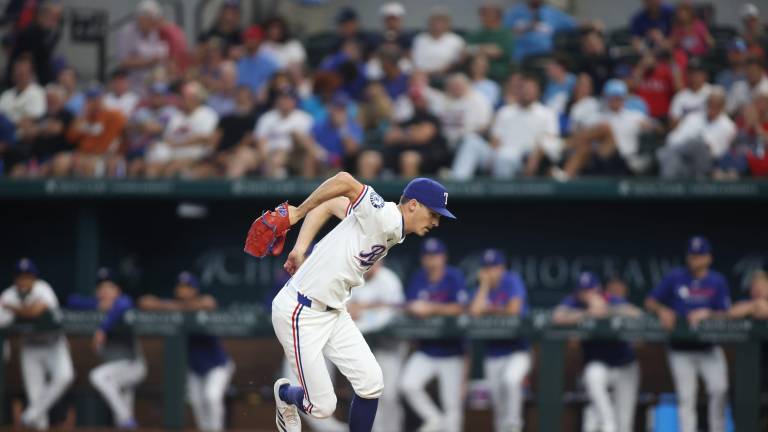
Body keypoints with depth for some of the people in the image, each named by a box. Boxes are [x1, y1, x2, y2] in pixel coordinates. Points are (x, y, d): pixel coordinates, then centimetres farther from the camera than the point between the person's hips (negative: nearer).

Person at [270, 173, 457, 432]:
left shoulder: (393, 231, 6)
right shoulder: (385, 218, -21)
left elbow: (330, 204, 6)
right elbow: (344, 181, -30)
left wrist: (300, 250, -5)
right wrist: (299, 212, -18)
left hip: (334, 312, 9)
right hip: (300, 313, -9)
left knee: (371, 381, 0)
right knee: (323, 407, -3)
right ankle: (285, 394, 31)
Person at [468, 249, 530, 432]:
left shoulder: (512, 281, -4)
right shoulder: (482, 288, 6)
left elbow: (514, 309, -15)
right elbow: (474, 311, -13)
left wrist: (489, 311, -2)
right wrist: (485, 284, -9)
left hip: (517, 350, -5)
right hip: (493, 353, 5)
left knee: (510, 380, -32)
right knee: (498, 402, 3)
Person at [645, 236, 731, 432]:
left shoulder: (717, 281, 2)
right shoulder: (674, 277, 2)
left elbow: (724, 315, -1)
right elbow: (650, 302, 4)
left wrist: (706, 314, -20)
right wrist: (662, 311, -16)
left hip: (709, 348, 0)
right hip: (681, 348, 0)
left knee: (719, 389, -15)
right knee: (686, 397, -2)